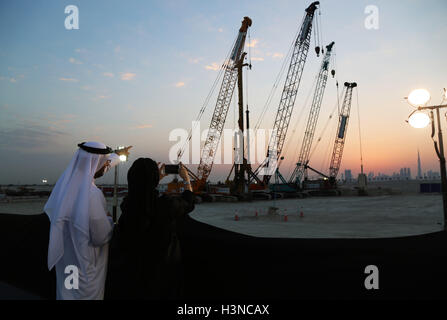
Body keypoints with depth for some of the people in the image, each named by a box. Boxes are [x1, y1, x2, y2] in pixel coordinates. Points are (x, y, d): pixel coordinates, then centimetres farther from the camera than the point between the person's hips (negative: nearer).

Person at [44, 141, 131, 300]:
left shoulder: (67, 180, -9)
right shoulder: (92, 194, -31)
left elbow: (98, 165, 11)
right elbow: (102, 237, -22)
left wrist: (118, 154, 27)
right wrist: (109, 220, -2)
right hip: (85, 267, -7)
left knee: (67, 293, 24)